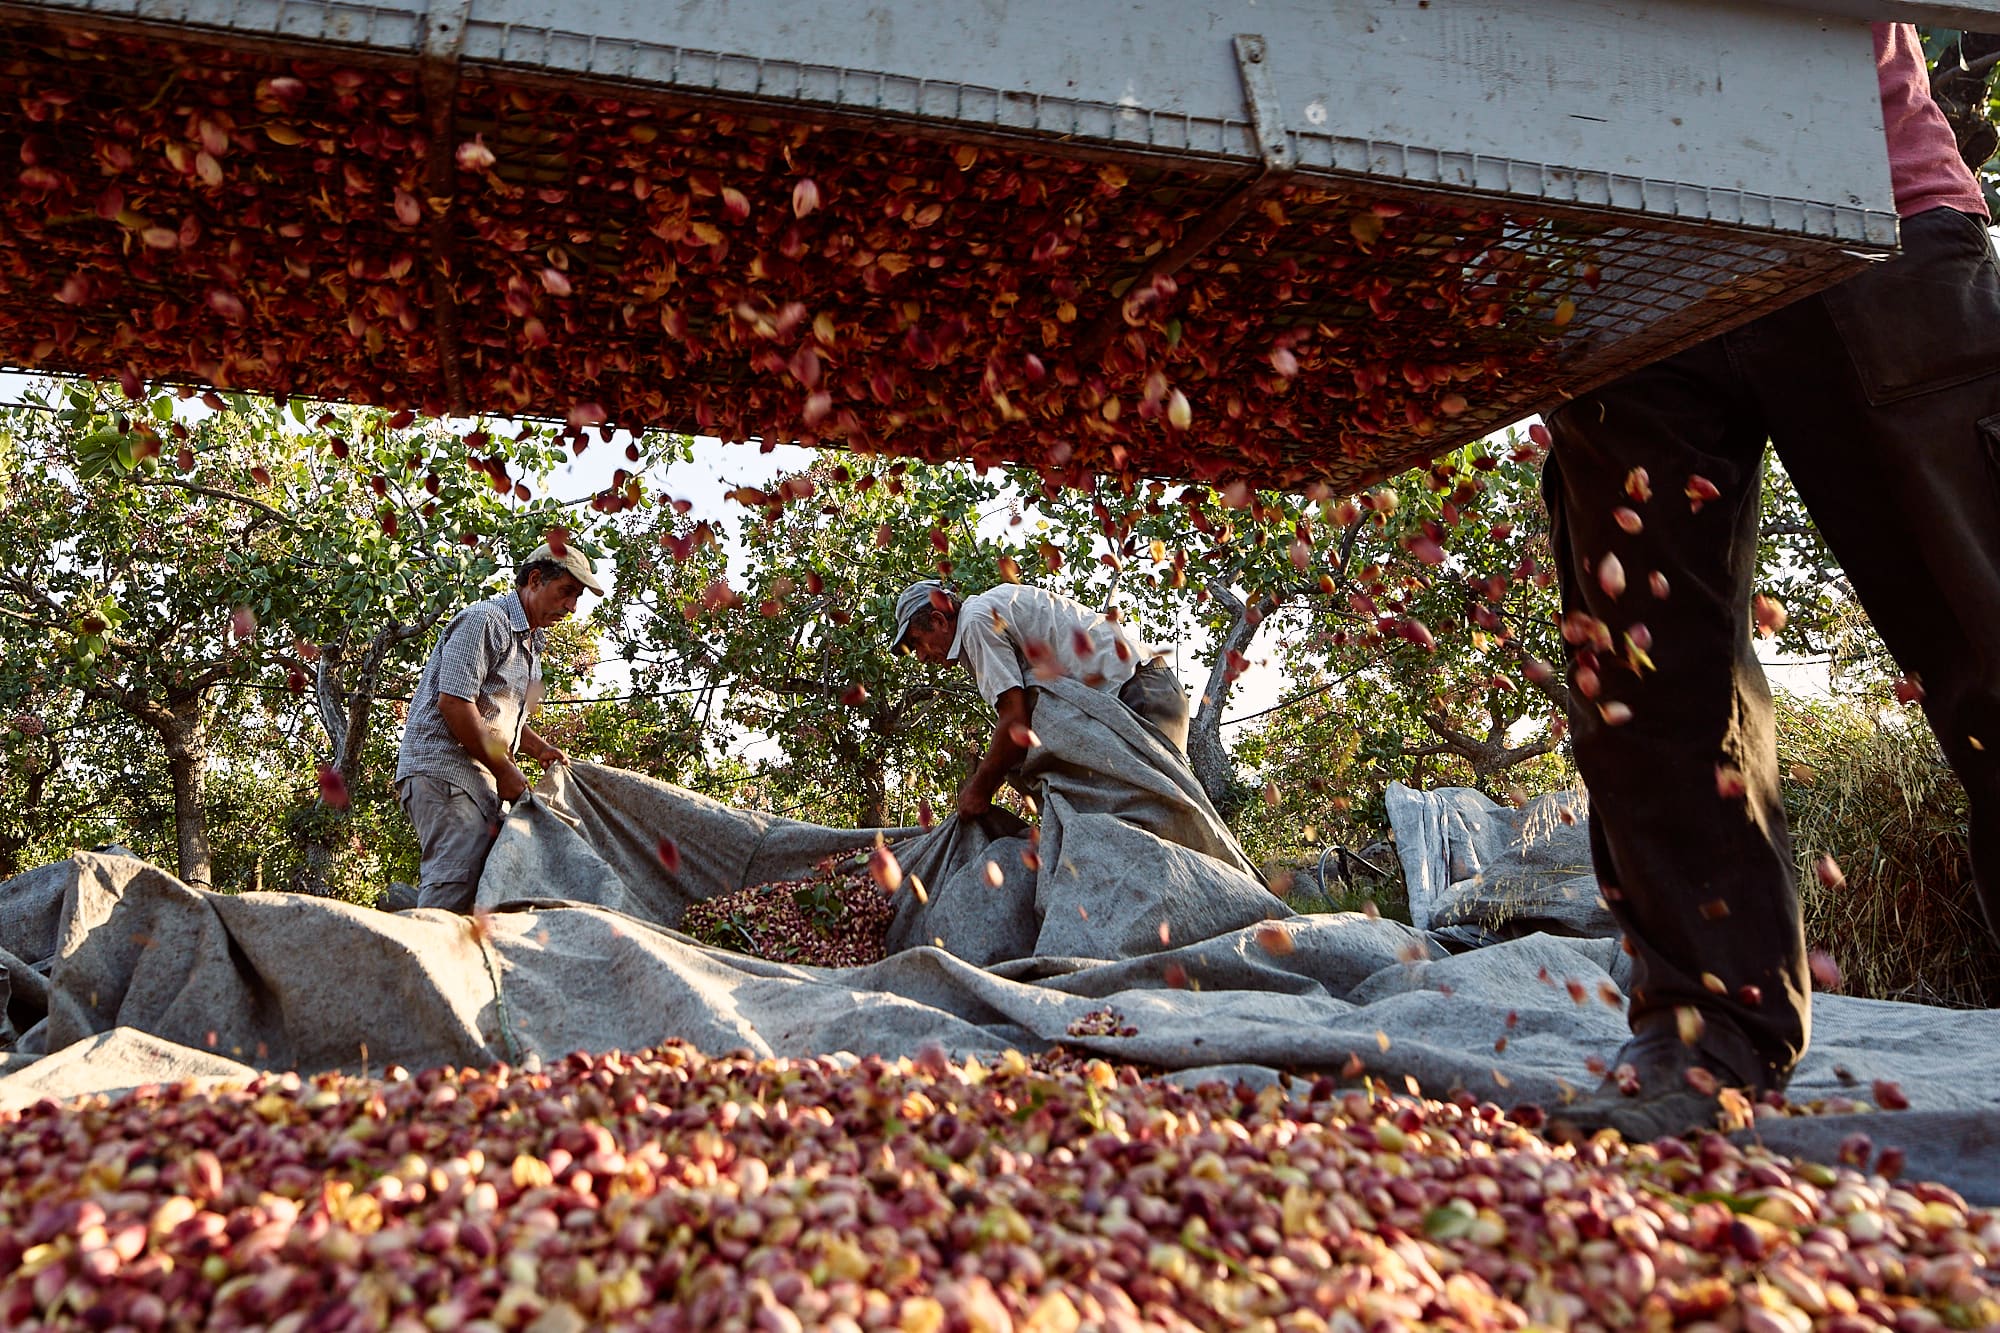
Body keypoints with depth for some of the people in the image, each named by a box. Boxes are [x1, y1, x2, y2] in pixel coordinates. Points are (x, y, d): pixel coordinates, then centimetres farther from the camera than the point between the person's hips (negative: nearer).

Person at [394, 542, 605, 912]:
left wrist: (539, 748, 12)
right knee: (456, 880, -20)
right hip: (443, 766, -9)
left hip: (481, 776, 9)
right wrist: (504, 770, -13)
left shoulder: (531, 641, 23)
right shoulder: (485, 620, -7)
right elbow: (453, 702, -17)